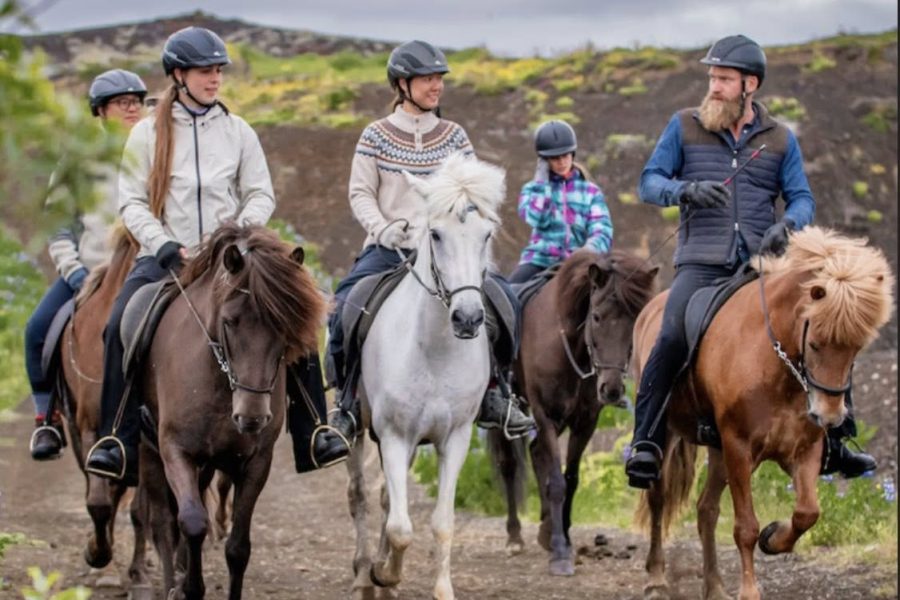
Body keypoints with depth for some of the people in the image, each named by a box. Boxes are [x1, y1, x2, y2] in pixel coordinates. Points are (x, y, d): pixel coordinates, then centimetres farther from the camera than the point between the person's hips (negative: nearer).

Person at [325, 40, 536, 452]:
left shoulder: (454, 136, 9)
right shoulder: (376, 136, 3)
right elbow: (360, 193, 1)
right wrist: (381, 228, -16)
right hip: (388, 248, -2)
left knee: (503, 298, -17)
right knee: (343, 308, -26)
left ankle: (492, 395, -2)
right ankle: (348, 401, -8)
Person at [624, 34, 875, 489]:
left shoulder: (780, 139, 12)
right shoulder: (684, 127, 8)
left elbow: (802, 199, 9)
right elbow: (649, 182, 5)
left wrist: (787, 224, -15)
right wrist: (686, 190, -17)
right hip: (701, 263, -2)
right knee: (672, 336, -27)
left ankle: (831, 444, 11)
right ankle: (645, 443, -18)